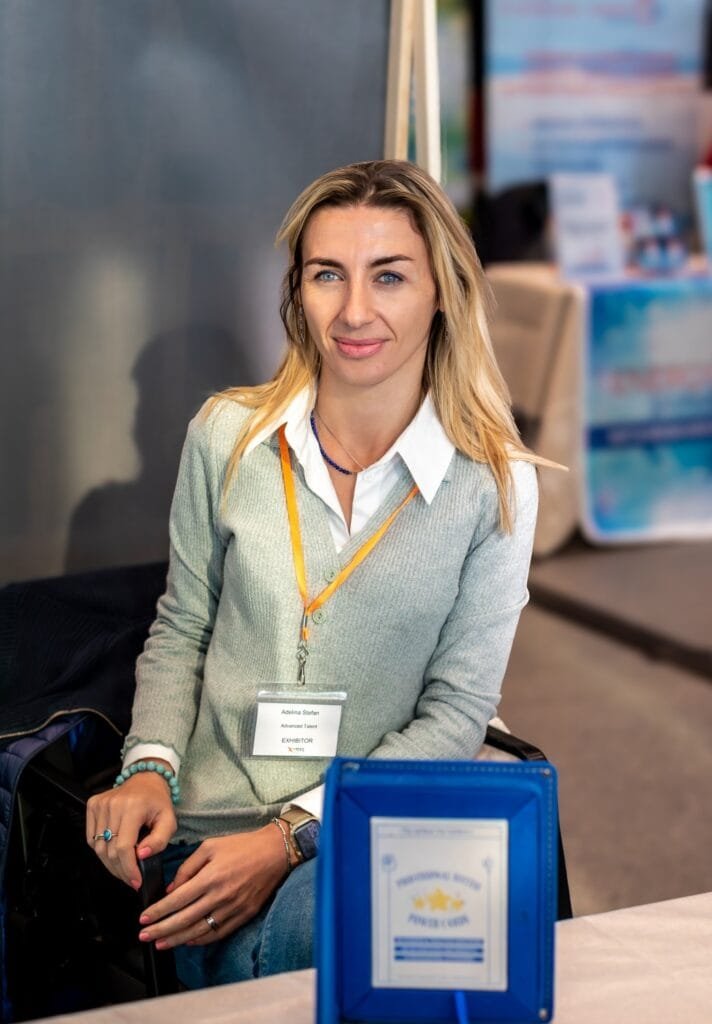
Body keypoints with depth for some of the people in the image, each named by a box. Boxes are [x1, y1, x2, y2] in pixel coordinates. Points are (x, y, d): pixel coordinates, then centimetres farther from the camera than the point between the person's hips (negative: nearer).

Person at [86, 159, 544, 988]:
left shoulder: (494, 484, -5)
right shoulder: (227, 436, 1)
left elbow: (455, 713, -3)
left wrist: (293, 837, -12)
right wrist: (150, 769, -6)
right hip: (214, 828, 1)